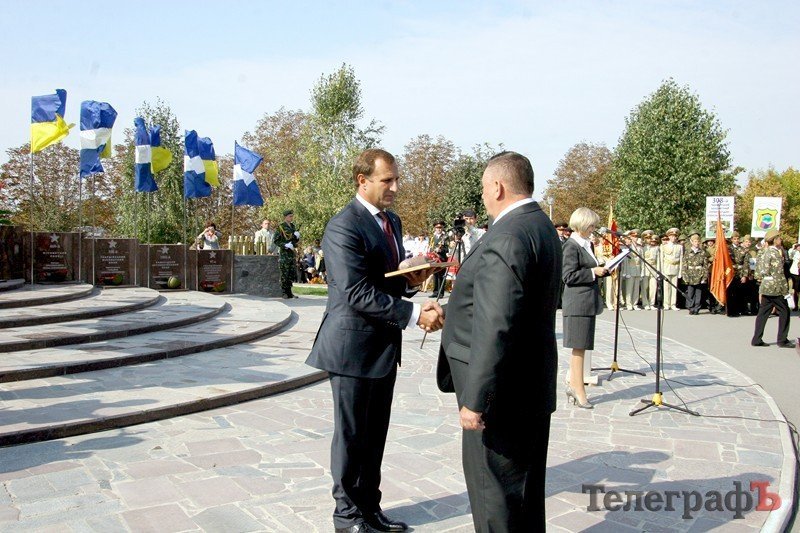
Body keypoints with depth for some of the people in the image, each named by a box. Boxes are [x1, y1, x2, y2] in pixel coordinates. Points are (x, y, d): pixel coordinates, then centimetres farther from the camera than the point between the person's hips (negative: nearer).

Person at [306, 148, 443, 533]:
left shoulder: (392, 221, 11)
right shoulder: (344, 227, -17)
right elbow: (357, 293, -24)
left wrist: (411, 279, -3)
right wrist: (414, 314, -26)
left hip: (385, 345, 8)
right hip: (354, 346, -8)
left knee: (375, 434, 16)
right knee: (352, 435, 6)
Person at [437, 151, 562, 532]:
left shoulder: (506, 238, -23)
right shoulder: (541, 227, 10)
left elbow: (495, 329, -28)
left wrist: (475, 399, -23)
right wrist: (451, 310, 26)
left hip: (502, 393, -10)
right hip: (533, 387, 10)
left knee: (495, 495, 3)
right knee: (525, 492, 22)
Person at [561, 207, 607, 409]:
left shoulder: (588, 244, 15)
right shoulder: (571, 246, -13)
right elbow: (568, 276, -17)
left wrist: (602, 269, 8)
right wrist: (593, 272, -16)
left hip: (588, 302, 9)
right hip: (577, 303, -9)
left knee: (580, 347, 12)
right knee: (579, 346, -5)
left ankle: (573, 385, 19)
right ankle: (579, 390, 0)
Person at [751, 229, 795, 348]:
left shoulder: (765, 252, 11)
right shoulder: (774, 253, -14)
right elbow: (779, 274, -16)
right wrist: (785, 290, -13)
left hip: (766, 287, 8)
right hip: (775, 288, -8)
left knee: (763, 313, 9)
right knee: (784, 312, 3)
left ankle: (757, 339, 9)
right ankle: (782, 340, 7)